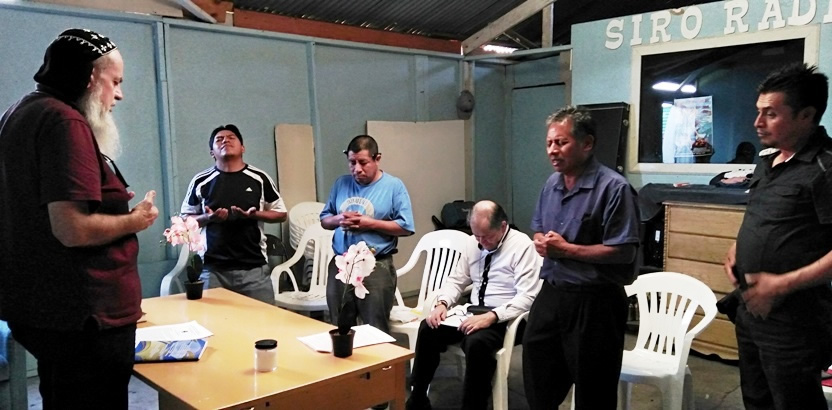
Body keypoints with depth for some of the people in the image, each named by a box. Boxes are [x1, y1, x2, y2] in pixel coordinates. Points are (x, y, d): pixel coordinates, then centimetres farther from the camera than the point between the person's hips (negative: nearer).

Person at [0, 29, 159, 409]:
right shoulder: (66, 122, -19)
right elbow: (73, 229, -27)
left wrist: (109, 203, 16)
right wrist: (135, 219, -11)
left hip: (39, 304, 10)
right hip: (83, 314, -10)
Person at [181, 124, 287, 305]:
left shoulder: (260, 178, 3)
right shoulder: (201, 181, 4)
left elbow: (281, 213, 10)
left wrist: (255, 214, -9)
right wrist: (207, 218, -9)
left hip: (254, 267, 0)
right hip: (213, 269, 0)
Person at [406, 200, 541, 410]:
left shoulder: (522, 246, -14)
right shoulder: (472, 243, 6)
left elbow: (527, 297, -21)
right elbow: (456, 280, 13)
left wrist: (491, 316, -32)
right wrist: (442, 303, -8)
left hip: (504, 318, -6)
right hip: (473, 312, 7)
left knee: (476, 342, -35)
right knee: (428, 328, -13)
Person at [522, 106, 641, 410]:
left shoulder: (613, 188, -17)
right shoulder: (551, 184, 8)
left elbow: (624, 251, -22)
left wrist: (566, 249, -19)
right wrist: (541, 242, -3)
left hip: (595, 302, -7)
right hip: (551, 294, 7)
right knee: (538, 378, 20)